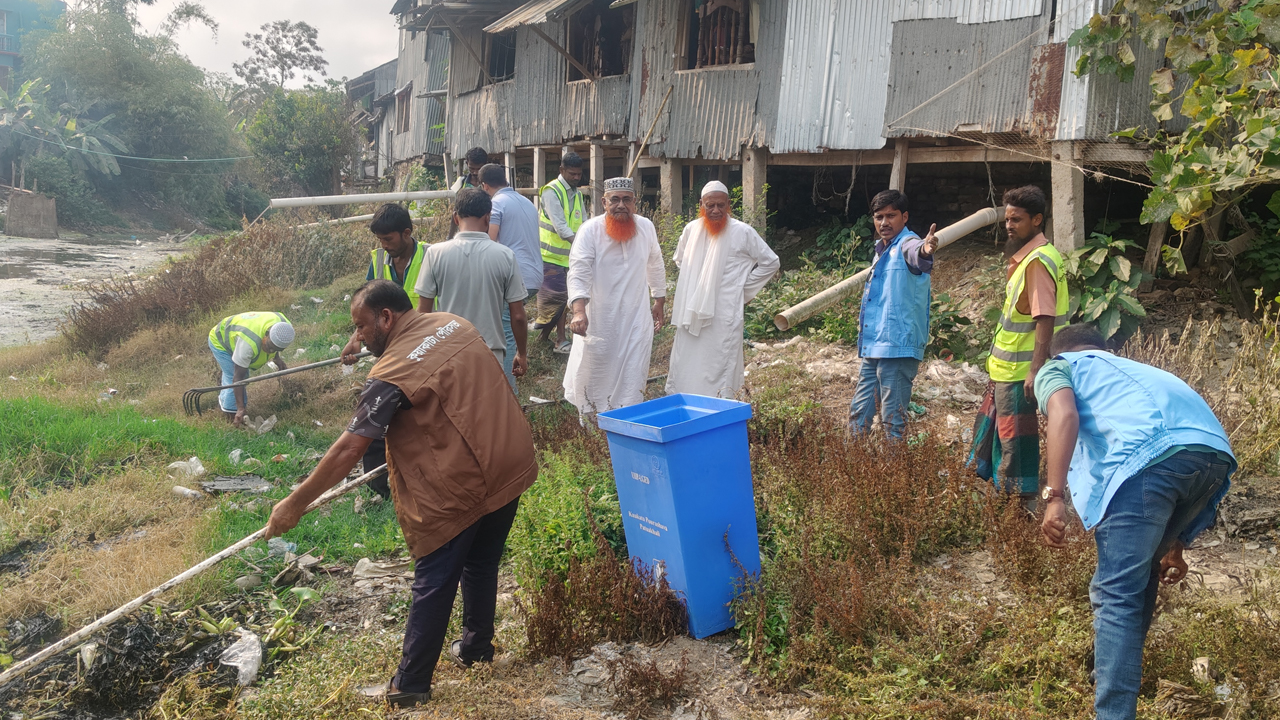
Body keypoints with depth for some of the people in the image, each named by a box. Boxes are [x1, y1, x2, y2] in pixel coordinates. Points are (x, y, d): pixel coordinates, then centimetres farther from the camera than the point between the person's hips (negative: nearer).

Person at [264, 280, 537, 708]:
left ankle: (410, 685, 14)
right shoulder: (454, 324, 6)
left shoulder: (392, 373, -16)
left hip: (458, 486, -8)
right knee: (482, 563, 23)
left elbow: (348, 451, -17)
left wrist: (294, 505, -9)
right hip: (510, 464, 8)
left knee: (433, 584, 4)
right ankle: (476, 646, 39)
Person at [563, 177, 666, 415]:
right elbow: (579, 273, -21)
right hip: (598, 321, -2)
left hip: (636, 318, 2)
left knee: (633, 379, 3)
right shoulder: (590, 230, -13)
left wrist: (660, 301, 19)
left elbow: (655, 267, 15)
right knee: (592, 372, 11)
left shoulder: (646, 227, 0)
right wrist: (579, 311, -34)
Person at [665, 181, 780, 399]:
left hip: (723, 318, -4)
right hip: (691, 315, 5)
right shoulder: (691, 229, 7)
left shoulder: (743, 232, -6)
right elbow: (679, 260, 27)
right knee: (685, 369, 8)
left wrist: (744, 289, 1)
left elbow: (770, 262, 3)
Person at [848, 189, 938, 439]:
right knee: (858, 414, 15)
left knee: (893, 419, -2)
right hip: (873, 348, 9)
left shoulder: (906, 244, -12)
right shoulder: (882, 250, 16)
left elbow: (915, 252, -38)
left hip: (898, 348, -9)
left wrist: (925, 250, -62)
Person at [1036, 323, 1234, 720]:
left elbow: (1063, 415, -1)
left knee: (1118, 595, -3)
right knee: (1139, 570, 27)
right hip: (1215, 452, 7)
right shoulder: (1130, 369, 43)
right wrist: (1173, 545, 51)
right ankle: (1115, 661, 41)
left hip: (1152, 454, -7)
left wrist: (1054, 497, -7)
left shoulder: (1056, 367, 24)